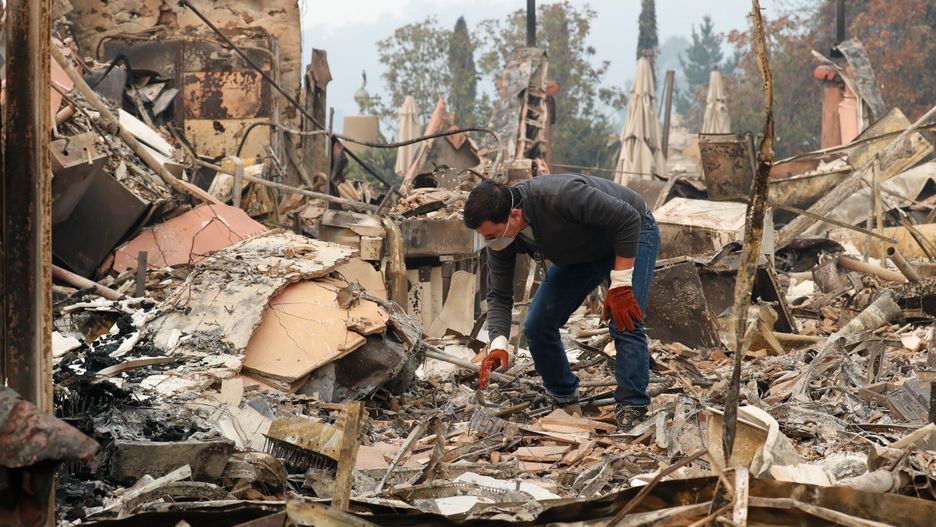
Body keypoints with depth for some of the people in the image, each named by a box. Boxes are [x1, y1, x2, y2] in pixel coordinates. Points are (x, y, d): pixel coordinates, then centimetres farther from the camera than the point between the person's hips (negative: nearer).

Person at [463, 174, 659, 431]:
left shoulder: (560, 196, -42)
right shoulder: (500, 235, -22)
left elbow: (628, 218, -34)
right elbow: (499, 296, -14)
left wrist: (620, 285, -32)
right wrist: (498, 344, -31)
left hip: (630, 233, -6)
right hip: (582, 251, 6)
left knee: (625, 324, -23)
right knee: (538, 326, -2)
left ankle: (631, 412, -14)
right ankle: (565, 401, 16)